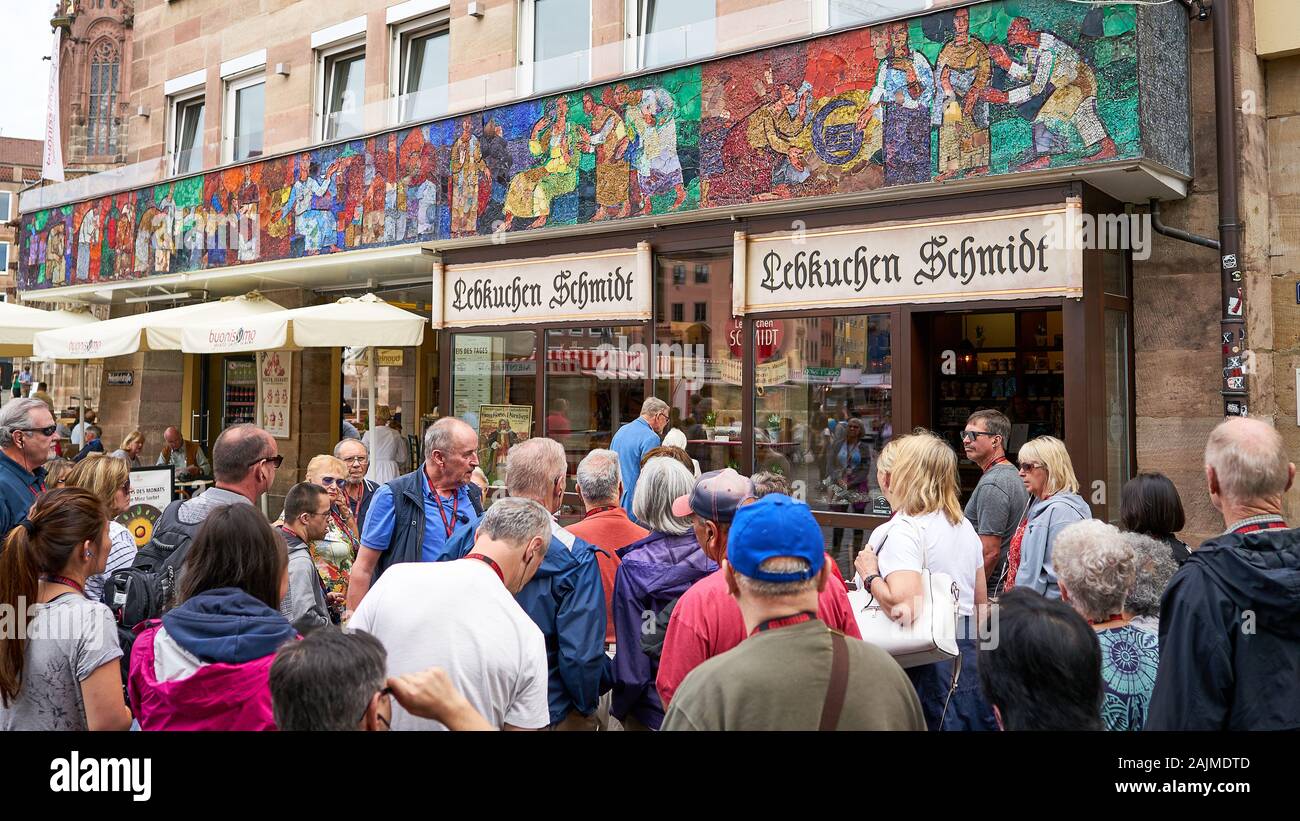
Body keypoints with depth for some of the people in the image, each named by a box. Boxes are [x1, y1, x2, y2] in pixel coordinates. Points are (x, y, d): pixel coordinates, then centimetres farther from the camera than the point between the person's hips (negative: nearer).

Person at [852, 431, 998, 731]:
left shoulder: (902, 531, -18)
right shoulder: (964, 525, 9)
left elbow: (903, 607, -31)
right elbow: (981, 601, 16)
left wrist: (870, 576, -14)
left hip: (924, 662, -8)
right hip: (967, 655, 8)